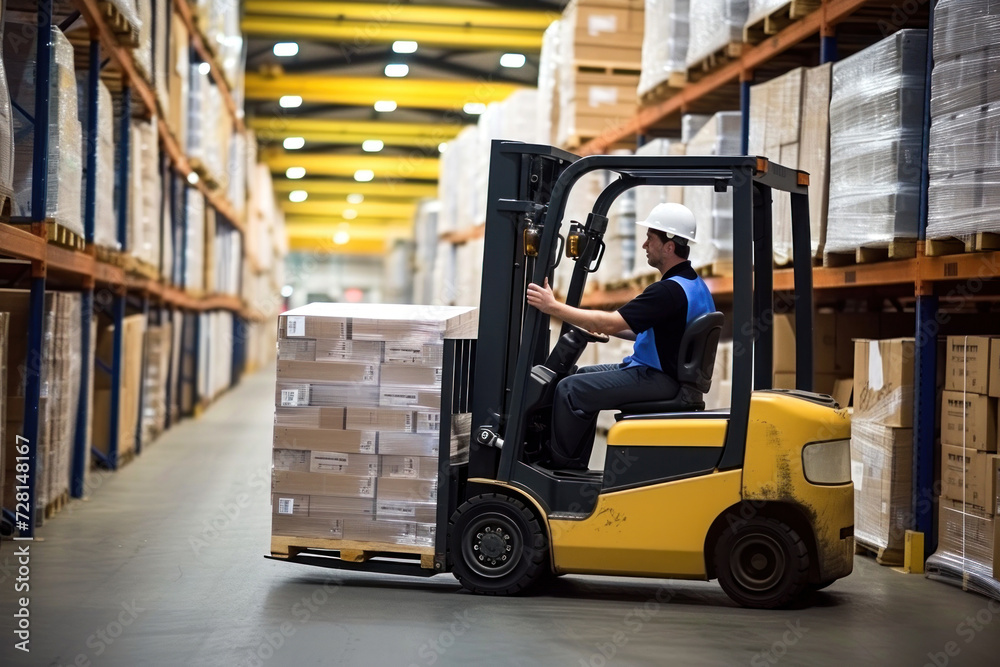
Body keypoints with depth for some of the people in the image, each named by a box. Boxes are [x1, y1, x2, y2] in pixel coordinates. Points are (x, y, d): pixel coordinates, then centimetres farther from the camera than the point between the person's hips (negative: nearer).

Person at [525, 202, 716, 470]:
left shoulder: (670, 290, -24)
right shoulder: (694, 285, 10)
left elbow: (610, 323, -25)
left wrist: (552, 307, -19)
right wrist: (611, 328, 11)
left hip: (656, 379, -11)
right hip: (663, 371, 11)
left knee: (571, 389, -13)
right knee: (585, 377, 21)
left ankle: (561, 465, 1)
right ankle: (575, 464, 21)